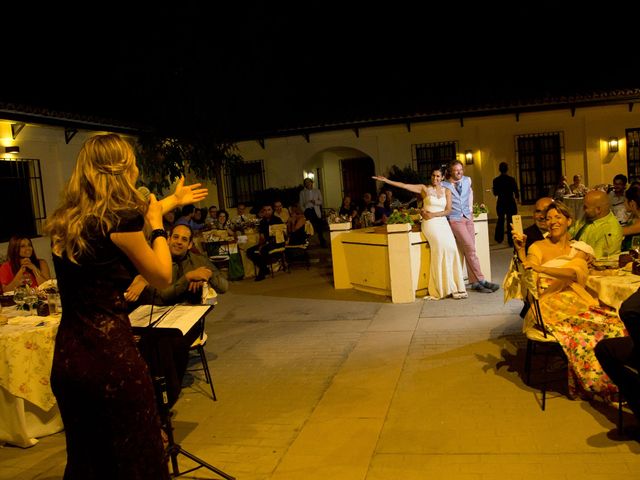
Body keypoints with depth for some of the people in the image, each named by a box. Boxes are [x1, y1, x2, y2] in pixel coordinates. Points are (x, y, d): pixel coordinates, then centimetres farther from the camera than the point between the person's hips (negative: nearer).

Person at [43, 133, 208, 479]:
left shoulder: (66, 220, 9)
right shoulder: (118, 220, -14)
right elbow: (162, 277, -3)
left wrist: (173, 200, 38)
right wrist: (157, 226, 10)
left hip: (66, 357, 8)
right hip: (110, 353, -7)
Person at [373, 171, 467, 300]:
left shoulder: (446, 191, 13)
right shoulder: (424, 189, 7)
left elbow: (448, 210, 4)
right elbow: (404, 185, 1)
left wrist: (433, 214, -11)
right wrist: (386, 180, -5)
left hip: (443, 223, 3)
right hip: (429, 223, -3)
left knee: (451, 248, -15)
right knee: (442, 247, -21)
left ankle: (455, 286, -6)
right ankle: (447, 287, -13)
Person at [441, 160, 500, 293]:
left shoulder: (467, 180, 10)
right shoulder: (444, 185, -4)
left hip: (468, 217, 5)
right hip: (455, 220, -5)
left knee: (469, 250, 2)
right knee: (470, 249, -12)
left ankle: (474, 282, 5)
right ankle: (481, 280, -7)